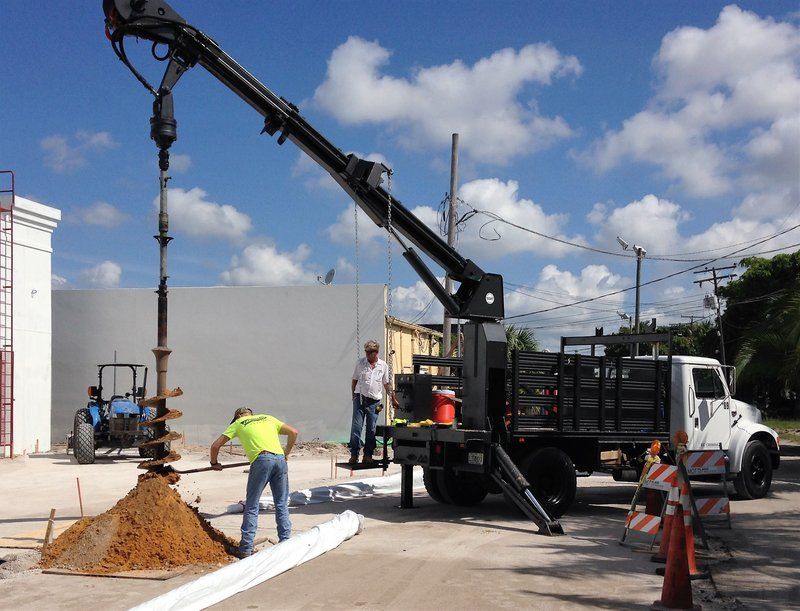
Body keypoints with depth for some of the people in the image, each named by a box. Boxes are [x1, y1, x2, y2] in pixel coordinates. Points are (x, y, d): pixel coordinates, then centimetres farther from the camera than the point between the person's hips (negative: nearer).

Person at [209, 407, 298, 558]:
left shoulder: (238, 423, 22)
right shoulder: (268, 418, 29)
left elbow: (215, 446, 19)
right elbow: (293, 432, 24)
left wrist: (214, 463, 36)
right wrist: (286, 453, 36)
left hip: (261, 460, -3)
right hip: (280, 459, 3)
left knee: (252, 506, 4)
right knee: (282, 504, 13)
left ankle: (246, 549, 3)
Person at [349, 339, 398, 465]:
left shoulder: (383, 365, 5)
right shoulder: (360, 363, 2)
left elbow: (387, 384, 14)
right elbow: (355, 380, 8)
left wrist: (393, 399, 12)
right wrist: (353, 396, 2)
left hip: (374, 401, 1)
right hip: (360, 398, -1)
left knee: (371, 429, 3)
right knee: (356, 427, -7)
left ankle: (368, 455, 10)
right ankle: (354, 454, -3)